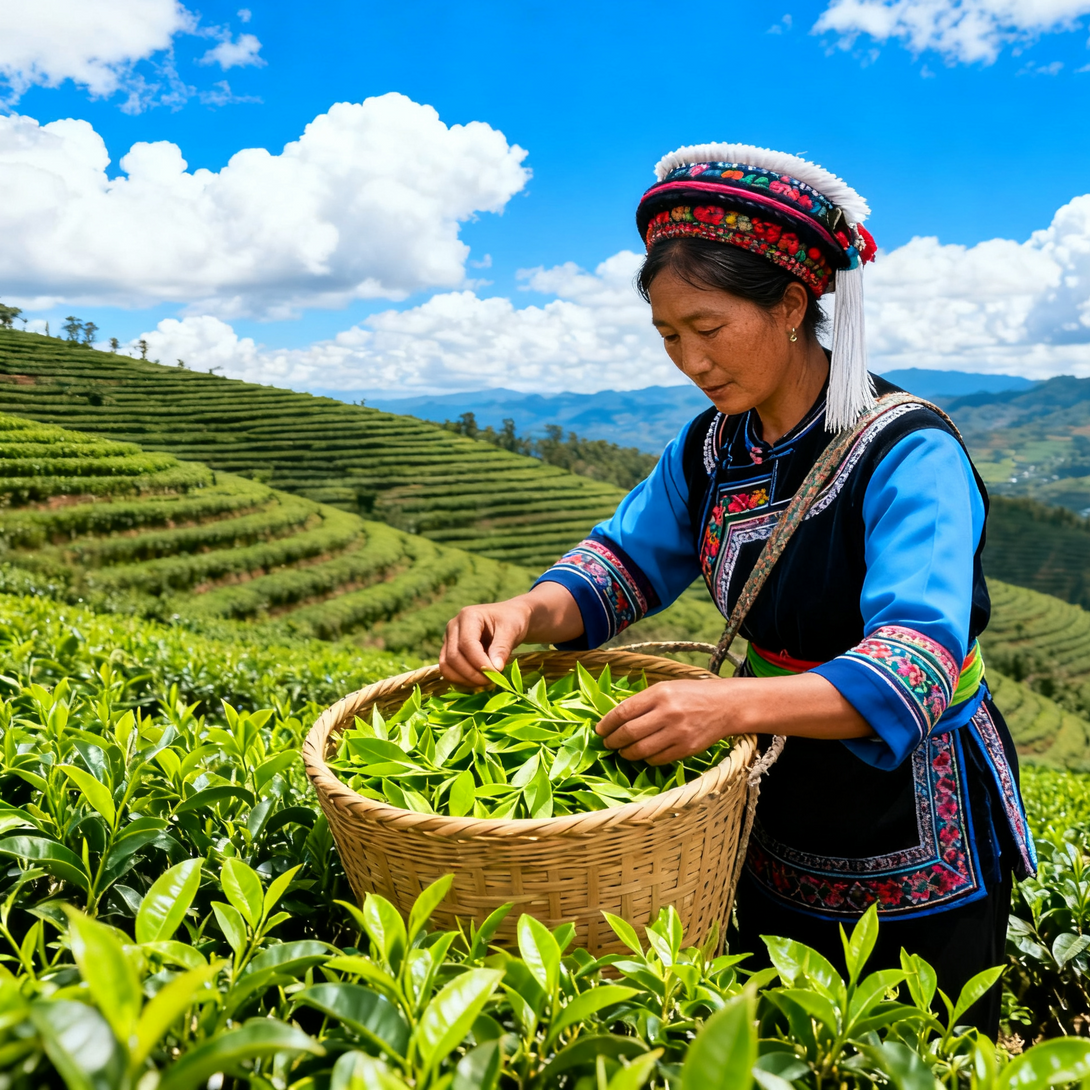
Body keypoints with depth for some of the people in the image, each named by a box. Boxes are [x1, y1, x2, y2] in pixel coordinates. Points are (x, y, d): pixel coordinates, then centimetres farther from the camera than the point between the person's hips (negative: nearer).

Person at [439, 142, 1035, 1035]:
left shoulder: (910, 457, -25)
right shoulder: (710, 450, -3)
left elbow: (918, 662, -35)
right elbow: (628, 561, -3)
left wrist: (734, 704, -51)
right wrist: (527, 612, -24)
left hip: (919, 846, -5)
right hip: (778, 823, 6)